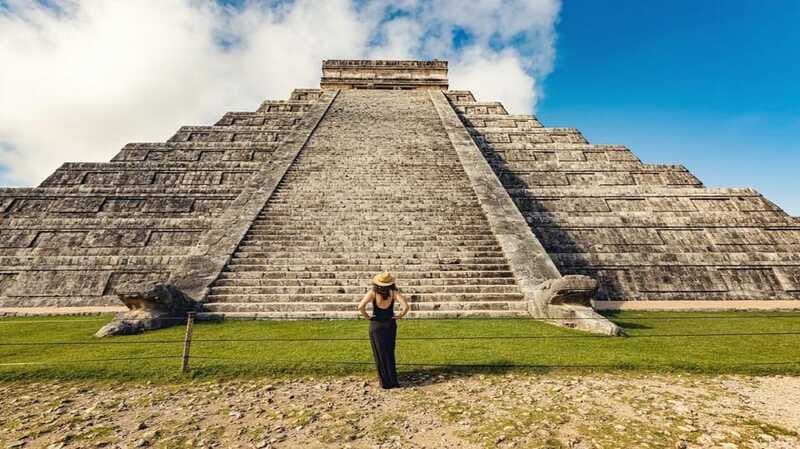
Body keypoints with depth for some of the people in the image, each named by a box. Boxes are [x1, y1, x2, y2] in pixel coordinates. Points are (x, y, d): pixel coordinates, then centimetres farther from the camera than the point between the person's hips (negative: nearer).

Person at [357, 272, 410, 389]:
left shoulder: (373, 292, -14)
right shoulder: (393, 292, -11)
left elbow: (360, 307, -25)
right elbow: (406, 306, -21)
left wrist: (367, 317, -10)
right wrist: (399, 316, -6)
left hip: (376, 325, -1)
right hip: (390, 324, 2)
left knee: (380, 354, 13)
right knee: (390, 353, 20)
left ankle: (385, 382, 21)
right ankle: (392, 381, 27)